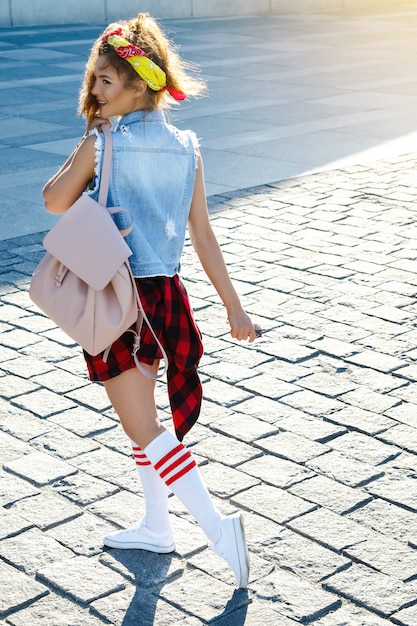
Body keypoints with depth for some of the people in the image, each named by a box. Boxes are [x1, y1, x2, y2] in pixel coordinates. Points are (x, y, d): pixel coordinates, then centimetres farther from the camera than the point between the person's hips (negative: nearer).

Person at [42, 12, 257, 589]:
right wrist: (233, 305, 5)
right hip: (165, 294, 7)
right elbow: (203, 235, 2)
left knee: (143, 429, 1)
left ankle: (216, 525, -6)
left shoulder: (102, 143, -15)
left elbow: (55, 201, -3)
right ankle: (156, 526, 32)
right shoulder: (185, 148, 2)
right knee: (141, 416, 22)